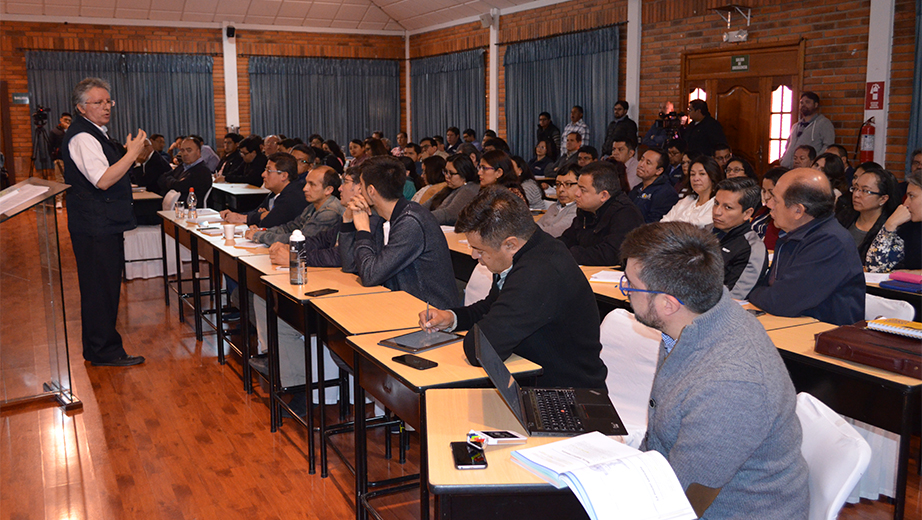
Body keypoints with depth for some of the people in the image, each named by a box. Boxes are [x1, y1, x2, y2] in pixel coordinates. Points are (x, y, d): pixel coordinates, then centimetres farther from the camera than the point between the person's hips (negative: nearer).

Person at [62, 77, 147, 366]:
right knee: (100, 287, -4)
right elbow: (103, 180, -26)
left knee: (102, 286, 17)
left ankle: (96, 347, 28)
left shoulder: (95, 133, 17)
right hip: (95, 227, -11)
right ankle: (104, 351, 5)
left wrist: (125, 154, 14)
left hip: (104, 224, 11)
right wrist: (132, 153, -25)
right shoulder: (82, 137, -17)